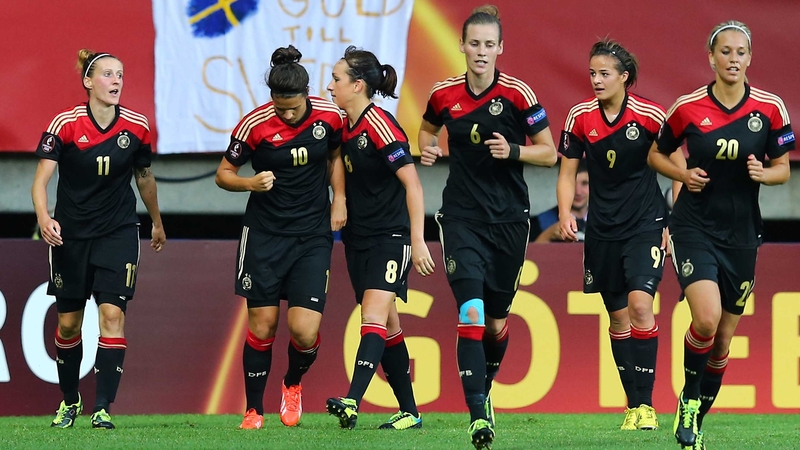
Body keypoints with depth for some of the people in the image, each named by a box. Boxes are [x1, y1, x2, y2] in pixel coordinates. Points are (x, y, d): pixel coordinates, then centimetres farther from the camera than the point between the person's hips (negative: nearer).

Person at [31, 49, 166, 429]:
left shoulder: (136, 127, -5)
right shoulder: (66, 124, -13)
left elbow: (144, 177, 13)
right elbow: (41, 178, -19)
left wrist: (157, 223, 24)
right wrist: (43, 217, -38)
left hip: (118, 231, 1)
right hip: (70, 234, 0)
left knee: (112, 313, -14)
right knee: (68, 323, 8)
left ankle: (103, 408, -15)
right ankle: (69, 400, 29)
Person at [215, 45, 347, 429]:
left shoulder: (329, 117, -6)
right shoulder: (254, 125, -13)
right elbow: (224, 174, -2)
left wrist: (339, 200, 5)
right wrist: (251, 183, -21)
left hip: (313, 235, 1)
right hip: (264, 235, -1)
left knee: (304, 330, -10)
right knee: (262, 325, 0)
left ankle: (293, 383, 23)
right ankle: (254, 410, 17)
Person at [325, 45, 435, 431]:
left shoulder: (380, 125, -16)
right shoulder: (348, 127, 9)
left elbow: (411, 183, -17)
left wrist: (418, 240, -19)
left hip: (390, 237, -9)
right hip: (359, 237, 9)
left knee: (374, 317, -20)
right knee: (387, 327, 10)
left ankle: (352, 403, -34)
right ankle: (410, 412, 16)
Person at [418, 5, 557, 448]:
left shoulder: (517, 94, -6)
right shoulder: (444, 94, 1)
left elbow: (549, 153, 0)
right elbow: (427, 127, 23)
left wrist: (512, 151, -18)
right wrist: (426, 147, 1)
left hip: (509, 219, 0)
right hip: (461, 217, 0)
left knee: (496, 322, 11)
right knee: (470, 314, -17)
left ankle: (484, 389, 40)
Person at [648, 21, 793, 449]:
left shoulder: (770, 108, -3)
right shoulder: (688, 108, -5)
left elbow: (783, 169, 7)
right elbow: (656, 154, 9)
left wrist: (763, 173, -15)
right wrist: (683, 174, -10)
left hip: (741, 234, 3)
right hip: (694, 226, -2)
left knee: (723, 336, 8)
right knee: (706, 318, -22)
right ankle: (688, 398, 2)